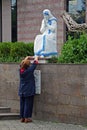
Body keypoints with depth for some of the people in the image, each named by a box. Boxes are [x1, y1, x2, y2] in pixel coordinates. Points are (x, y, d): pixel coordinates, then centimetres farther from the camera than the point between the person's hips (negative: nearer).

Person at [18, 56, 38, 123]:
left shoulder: (20, 70, -2)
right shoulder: (29, 70, -15)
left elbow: (23, 63, 19)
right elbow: (35, 63, 2)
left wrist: (26, 58, 36)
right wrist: (36, 58, 21)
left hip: (22, 91, 5)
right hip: (29, 91, -5)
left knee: (22, 104, 10)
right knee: (28, 104, 0)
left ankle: (22, 118, 15)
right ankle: (27, 118, 2)